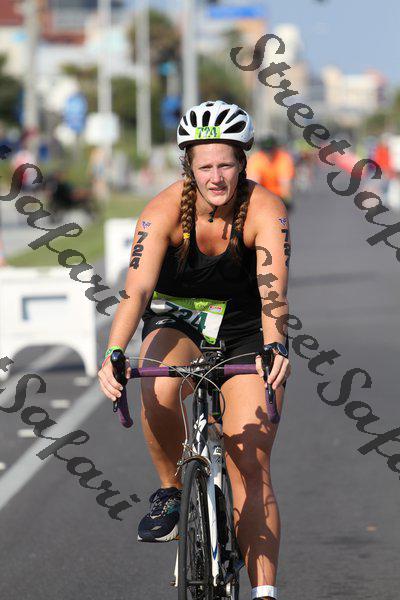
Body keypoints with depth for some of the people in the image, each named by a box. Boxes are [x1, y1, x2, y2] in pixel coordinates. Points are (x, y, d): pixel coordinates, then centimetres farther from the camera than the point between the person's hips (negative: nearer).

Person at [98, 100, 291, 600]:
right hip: (177, 319, 1)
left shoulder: (264, 210, -23)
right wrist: (113, 354, -48)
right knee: (158, 394, -34)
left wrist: (275, 347, -55)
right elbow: (138, 287, -32)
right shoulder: (164, 211, -22)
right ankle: (169, 492, -8)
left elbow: (272, 287, -36)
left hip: (244, 325, -1)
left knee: (250, 470, -10)